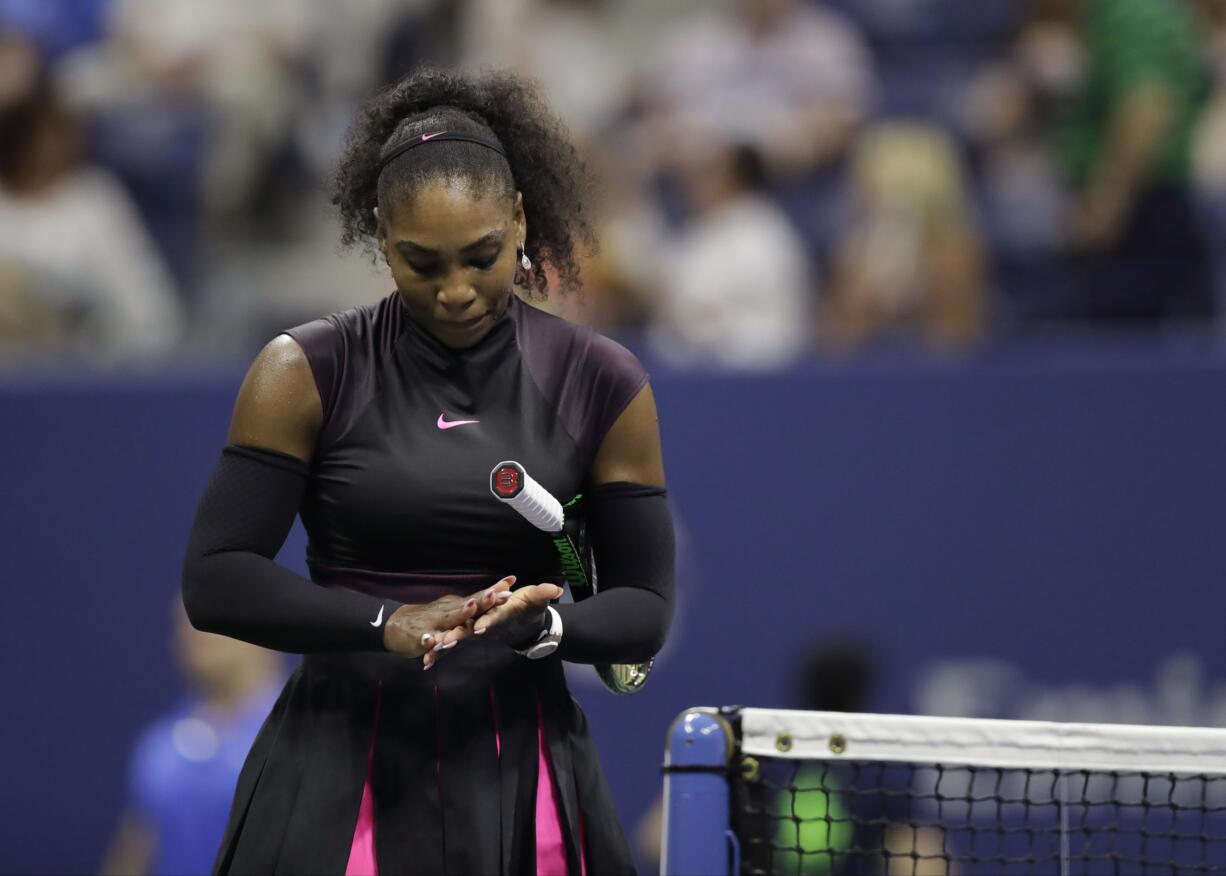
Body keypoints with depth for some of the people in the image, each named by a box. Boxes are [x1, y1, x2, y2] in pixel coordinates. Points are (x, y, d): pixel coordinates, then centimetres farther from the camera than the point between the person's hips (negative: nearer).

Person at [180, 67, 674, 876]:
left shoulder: (599, 384, 2)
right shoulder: (309, 373, -2)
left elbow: (645, 608, 4)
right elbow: (216, 579, -7)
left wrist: (542, 625, -17)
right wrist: (388, 623, -21)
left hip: (521, 778, 1)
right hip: (341, 773, -1)